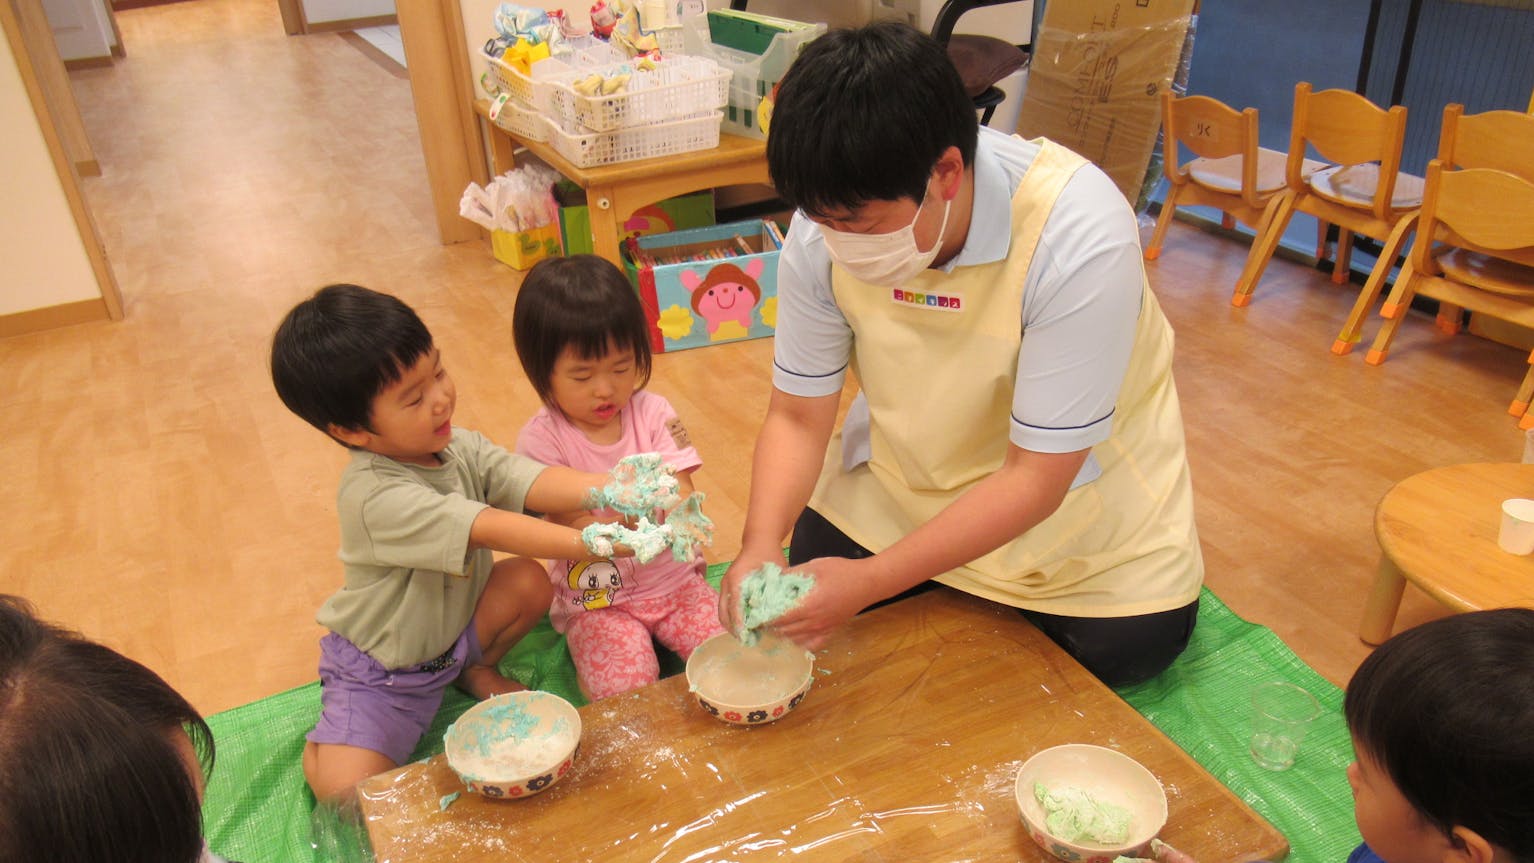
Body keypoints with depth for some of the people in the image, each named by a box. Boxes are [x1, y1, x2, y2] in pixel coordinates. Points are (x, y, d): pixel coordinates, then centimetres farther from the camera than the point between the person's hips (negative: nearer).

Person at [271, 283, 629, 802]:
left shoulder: (459, 448, -11)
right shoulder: (375, 497, -34)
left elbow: (534, 484, -25)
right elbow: (491, 529, -43)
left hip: (453, 629, 6)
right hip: (381, 672, -6)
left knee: (529, 581, -18)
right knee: (345, 789, -22)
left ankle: (475, 671, 11)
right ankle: (318, 749, 15)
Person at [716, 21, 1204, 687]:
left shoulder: (1080, 238, -36)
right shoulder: (824, 230, -23)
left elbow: (1033, 481, -31)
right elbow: (797, 417, -13)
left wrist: (870, 581, -37)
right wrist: (759, 546, -31)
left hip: (1073, 477, -2)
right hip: (903, 468, 3)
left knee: (1126, 653, -8)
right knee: (806, 601, 0)